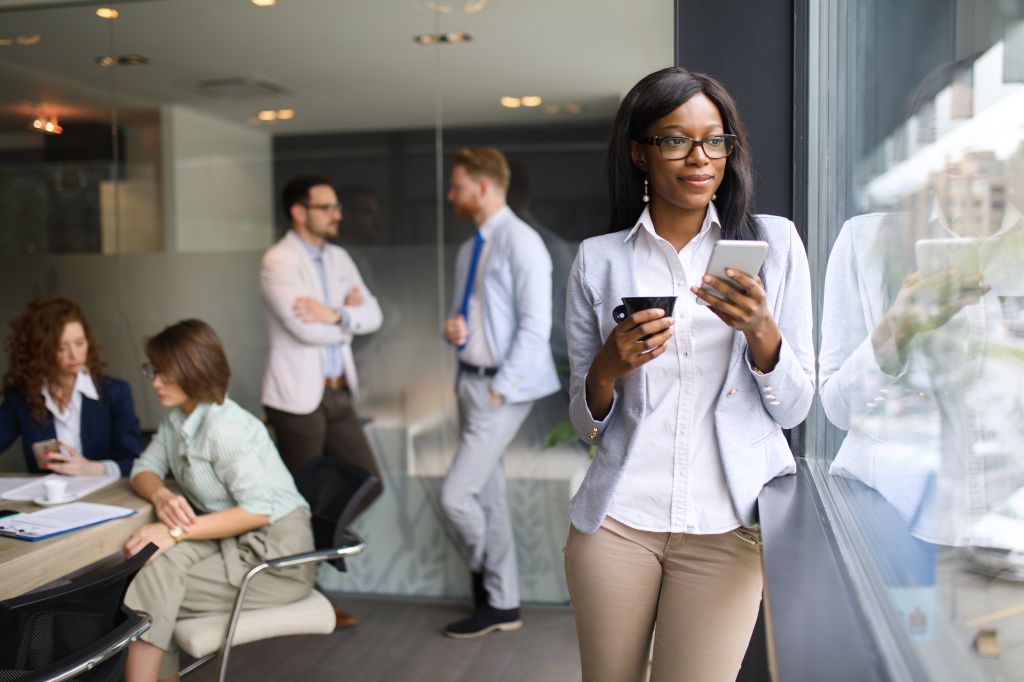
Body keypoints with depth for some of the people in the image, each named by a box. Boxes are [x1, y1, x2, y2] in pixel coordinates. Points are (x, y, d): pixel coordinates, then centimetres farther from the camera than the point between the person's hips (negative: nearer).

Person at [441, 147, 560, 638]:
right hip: (470, 378, 9)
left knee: (456, 495, -10)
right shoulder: (469, 250, 15)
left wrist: (501, 388, -18)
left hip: (501, 387, -9)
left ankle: (487, 578, 16)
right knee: (488, 496, 12)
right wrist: (454, 330, 1)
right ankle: (502, 605, 22)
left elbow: (535, 326, -17)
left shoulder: (520, 243, -12)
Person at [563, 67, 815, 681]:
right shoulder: (599, 260, 3)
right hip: (618, 519, 1)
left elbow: (793, 409, 0)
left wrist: (760, 330, -18)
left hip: (727, 524, -1)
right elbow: (587, 424, 6)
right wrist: (608, 366, -15)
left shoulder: (773, 241, 2)